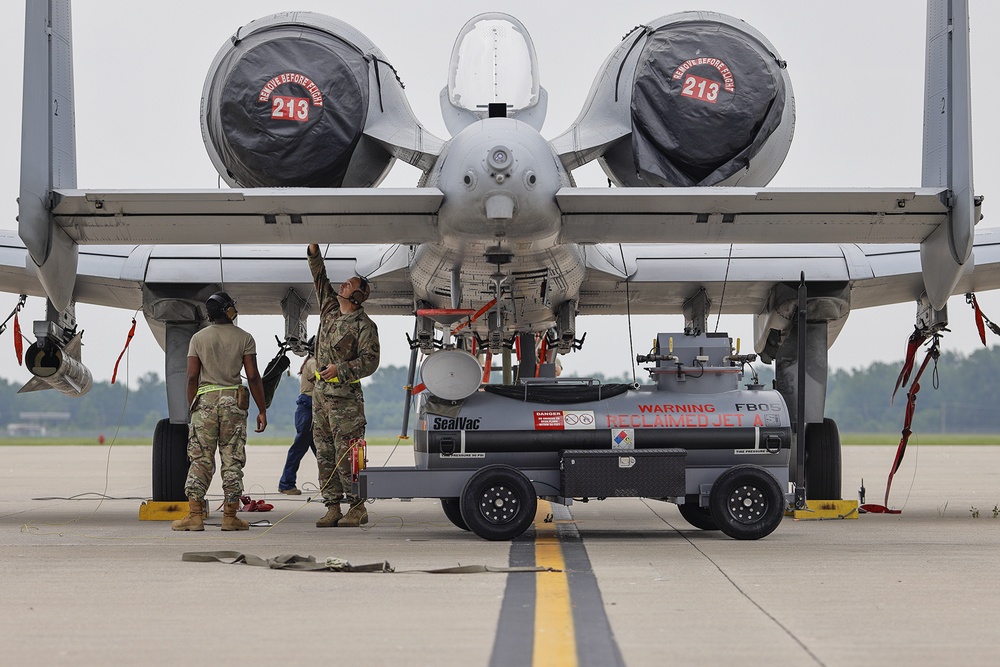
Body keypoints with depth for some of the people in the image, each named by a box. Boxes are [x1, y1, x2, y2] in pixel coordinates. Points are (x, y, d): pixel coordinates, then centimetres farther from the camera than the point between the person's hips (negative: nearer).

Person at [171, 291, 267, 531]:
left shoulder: (198, 338, 6)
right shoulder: (244, 338, 3)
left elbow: (192, 378, 2)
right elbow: (253, 377, -1)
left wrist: (193, 408, 11)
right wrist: (262, 410, 4)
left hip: (205, 399, 1)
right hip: (233, 400, -1)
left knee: (200, 460, 2)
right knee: (232, 460, 3)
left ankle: (195, 515, -5)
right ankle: (230, 516, 2)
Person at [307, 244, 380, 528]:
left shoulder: (364, 325, -8)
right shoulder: (330, 309, 12)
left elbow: (370, 362, -12)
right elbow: (319, 277, 17)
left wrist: (340, 369, -22)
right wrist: (313, 248, 7)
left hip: (345, 397, -7)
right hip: (320, 394, 8)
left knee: (346, 456, -8)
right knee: (325, 456, 7)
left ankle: (357, 508, -3)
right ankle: (333, 508, 10)